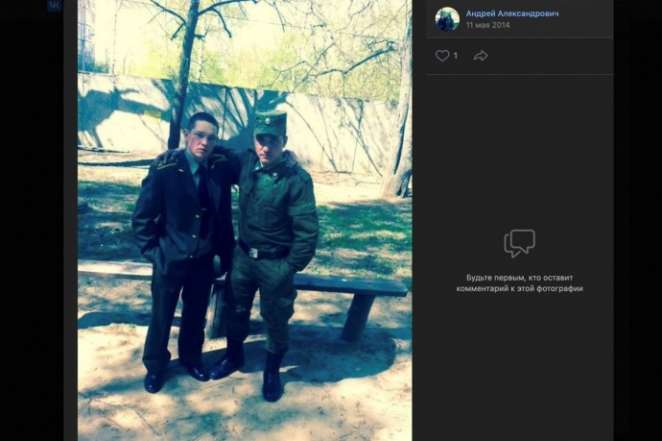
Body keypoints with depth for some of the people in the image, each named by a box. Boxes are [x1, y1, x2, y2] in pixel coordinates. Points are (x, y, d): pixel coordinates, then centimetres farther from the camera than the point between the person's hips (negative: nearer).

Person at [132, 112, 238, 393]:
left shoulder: (223, 165, -12)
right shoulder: (164, 169, -17)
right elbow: (142, 218, -10)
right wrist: (153, 252, -10)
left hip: (204, 260, 3)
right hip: (170, 259, -2)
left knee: (196, 314, 19)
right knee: (161, 316, 14)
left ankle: (191, 357, 44)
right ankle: (155, 365, 38)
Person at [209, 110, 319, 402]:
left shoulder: (297, 179, -22)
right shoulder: (246, 162, -7)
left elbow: (307, 230, -20)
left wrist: (291, 267, -17)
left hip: (275, 263, -5)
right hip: (243, 254, 5)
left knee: (275, 320, 13)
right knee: (235, 310, 21)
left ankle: (272, 371, 37)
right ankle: (234, 356, 48)